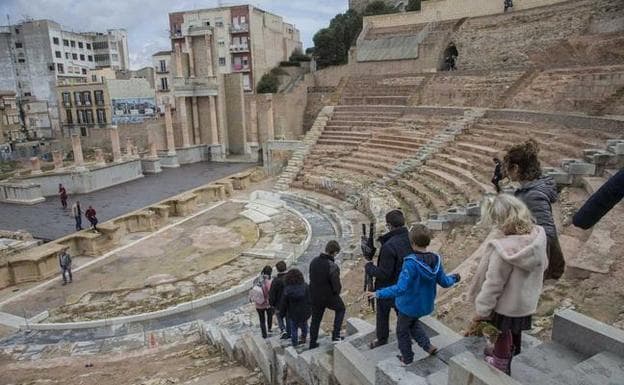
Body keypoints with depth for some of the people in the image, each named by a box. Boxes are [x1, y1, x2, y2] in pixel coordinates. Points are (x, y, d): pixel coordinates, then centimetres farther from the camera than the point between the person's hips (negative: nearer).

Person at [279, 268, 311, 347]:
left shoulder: (287, 289, -15)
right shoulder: (305, 286, -12)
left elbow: (283, 303, -8)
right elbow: (310, 299, -4)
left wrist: (282, 312, 6)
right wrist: (310, 309, 9)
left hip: (293, 314, -1)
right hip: (305, 312, 1)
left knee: (294, 329, 15)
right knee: (304, 324, 27)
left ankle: (295, 344, 23)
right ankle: (303, 337, 35)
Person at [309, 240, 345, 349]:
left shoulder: (314, 262, -3)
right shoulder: (332, 266, -25)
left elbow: (311, 278, 6)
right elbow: (336, 284, -22)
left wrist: (315, 291, 13)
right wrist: (337, 292, -1)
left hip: (315, 296, 5)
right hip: (329, 296, -5)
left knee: (315, 319, 19)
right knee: (340, 309, 22)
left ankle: (312, 343, 28)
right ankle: (336, 335, 17)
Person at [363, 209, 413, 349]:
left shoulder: (389, 246, -32)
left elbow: (383, 273, -26)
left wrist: (369, 265, -11)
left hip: (388, 288, -5)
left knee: (382, 314, 19)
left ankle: (382, 338, 38)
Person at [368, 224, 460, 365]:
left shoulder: (411, 263, -31)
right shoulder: (435, 260, -13)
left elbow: (401, 288, -36)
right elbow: (444, 282, -1)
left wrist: (379, 293, -31)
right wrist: (454, 278, 20)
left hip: (409, 305, -6)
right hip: (426, 304, 6)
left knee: (402, 331, 20)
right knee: (413, 322, 34)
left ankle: (407, 358, 36)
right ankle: (427, 346, 28)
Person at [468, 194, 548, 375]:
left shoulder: (503, 248, -37)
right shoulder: (538, 235, -16)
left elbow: (492, 284, -27)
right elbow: (542, 265, 3)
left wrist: (481, 310, -14)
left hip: (506, 305, -6)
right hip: (526, 301, 6)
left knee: (502, 336, 20)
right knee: (514, 331, 30)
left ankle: (501, 365, 43)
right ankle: (506, 353, 54)